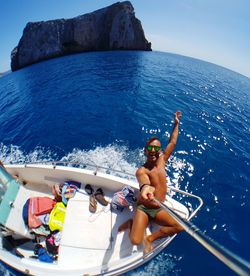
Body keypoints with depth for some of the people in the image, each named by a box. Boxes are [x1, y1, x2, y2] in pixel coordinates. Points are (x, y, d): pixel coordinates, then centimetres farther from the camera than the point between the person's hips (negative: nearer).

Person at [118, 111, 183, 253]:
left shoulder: (162, 160, -2)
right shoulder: (141, 170, -20)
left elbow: (173, 142, 6)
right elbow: (143, 180, -45)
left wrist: (176, 123, 7)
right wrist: (146, 187, -69)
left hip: (159, 209, 5)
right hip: (143, 208, -5)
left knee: (180, 226, -17)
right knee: (135, 240, -22)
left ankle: (150, 238, 1)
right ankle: (131, 223, 12)